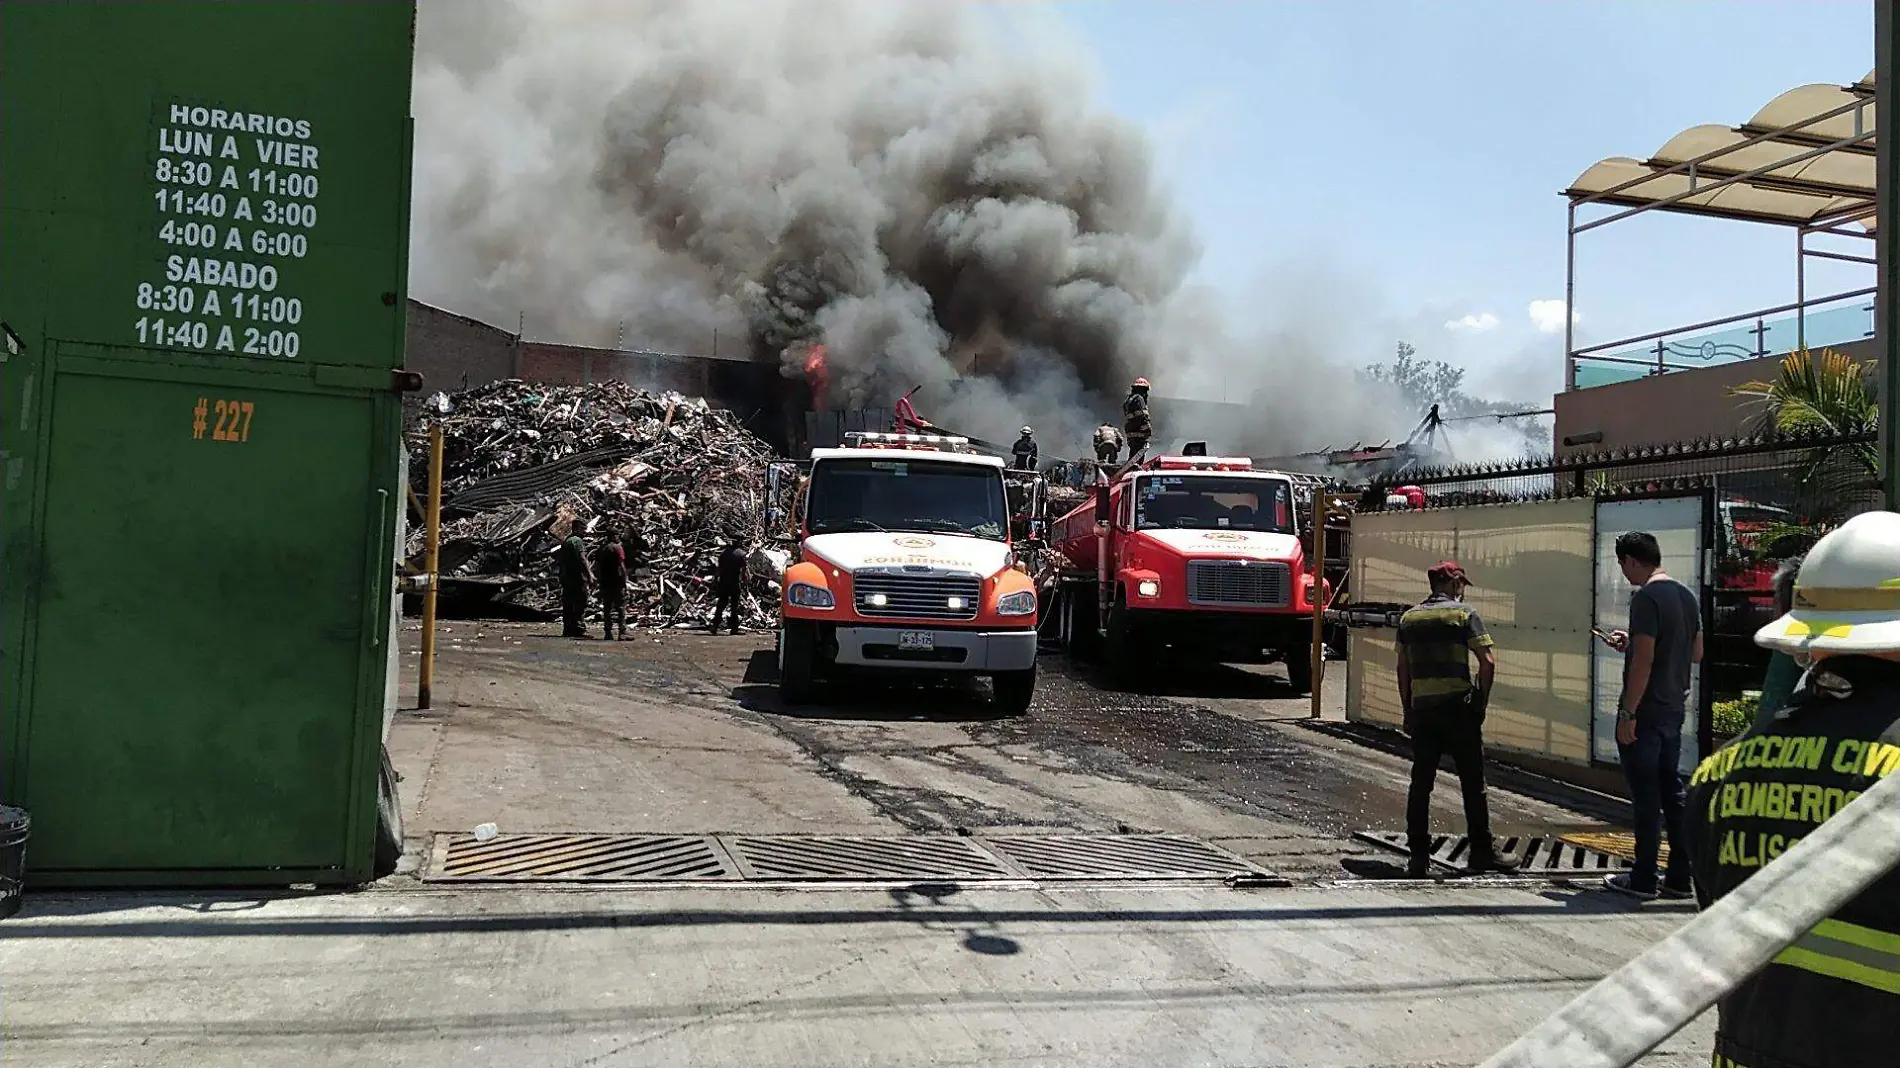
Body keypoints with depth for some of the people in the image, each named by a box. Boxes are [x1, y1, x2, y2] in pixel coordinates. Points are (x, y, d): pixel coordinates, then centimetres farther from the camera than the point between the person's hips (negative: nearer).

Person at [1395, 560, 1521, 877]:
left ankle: (1418, 856, 6)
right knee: (1472, 781, 6)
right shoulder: (1464, 614, -3)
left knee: (1420, 782, 6)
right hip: (1457, 708, -4)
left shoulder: (1409, 617, 10)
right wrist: (1481, 700, 0)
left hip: (1421, 709, 4)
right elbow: (1488, 661, -10)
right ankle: (1481, 851, 13)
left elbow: (1402, 667, 11)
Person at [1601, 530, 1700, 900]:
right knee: (1672, 792, 14)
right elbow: (1696, 652, 20)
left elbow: (1643, 660, -21)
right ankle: (1680, 877, 19)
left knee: (1646, 798, -1)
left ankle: (1643, 879, 6)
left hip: (1645, 712, -8)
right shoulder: (1687, 595, 11)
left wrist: (1627, 713, -18)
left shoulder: (1646, 597, -17)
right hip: (1674, 710, 9)